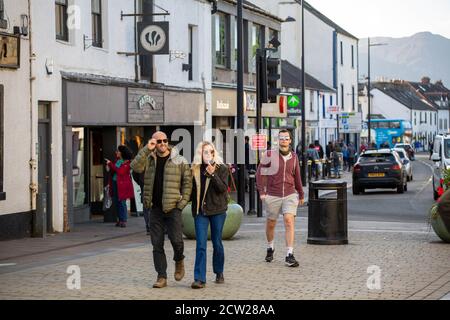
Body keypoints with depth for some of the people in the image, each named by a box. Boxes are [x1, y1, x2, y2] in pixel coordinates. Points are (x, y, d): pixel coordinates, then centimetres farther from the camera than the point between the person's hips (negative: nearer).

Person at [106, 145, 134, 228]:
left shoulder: (127, 162, -11)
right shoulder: (117, 160, 11)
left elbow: (120, 171, -21)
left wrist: (110, 164, -17)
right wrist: (109, 168, 1)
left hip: (122, 185, -7)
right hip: (115, 183, 7)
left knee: (122, 202, -6)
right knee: (117, 202, 9)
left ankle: (124, 221, -1)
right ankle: (120, 219, 17)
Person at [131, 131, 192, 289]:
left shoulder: (180, 161, 2)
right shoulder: (149, 159, 8)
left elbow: (187, 182, 2)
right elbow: (135, 167, -10)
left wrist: (183, 202, -6)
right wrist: (147, 150, -14)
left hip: (173, 208, -3)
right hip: (155, 208, 3)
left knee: (176, 239, -11)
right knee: (157, 244, 3)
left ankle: (179, 261, 22)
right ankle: (162, 277, 9)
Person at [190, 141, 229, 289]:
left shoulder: (221, 169, 0)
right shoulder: (195, 170, 6)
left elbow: (223, 188, -13)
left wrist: (212, 174, -21)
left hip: (217, 210, -1)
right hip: (200, 210, 1)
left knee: (217, 243, 8)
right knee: (200, 245, -7)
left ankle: (219, 273, 27)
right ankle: (199, 279, -10)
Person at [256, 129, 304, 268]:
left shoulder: (293, 156, 5)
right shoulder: (270, 155, -6)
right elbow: (260, 173, 0)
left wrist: (301, 194, 24)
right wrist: (261, 192, -7)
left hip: (290, 195, 1)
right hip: (273, 196, -1)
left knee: (289, 221, -15)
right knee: (271, 224, 13)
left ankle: (289, 255, -17)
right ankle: (270, 248, 39)